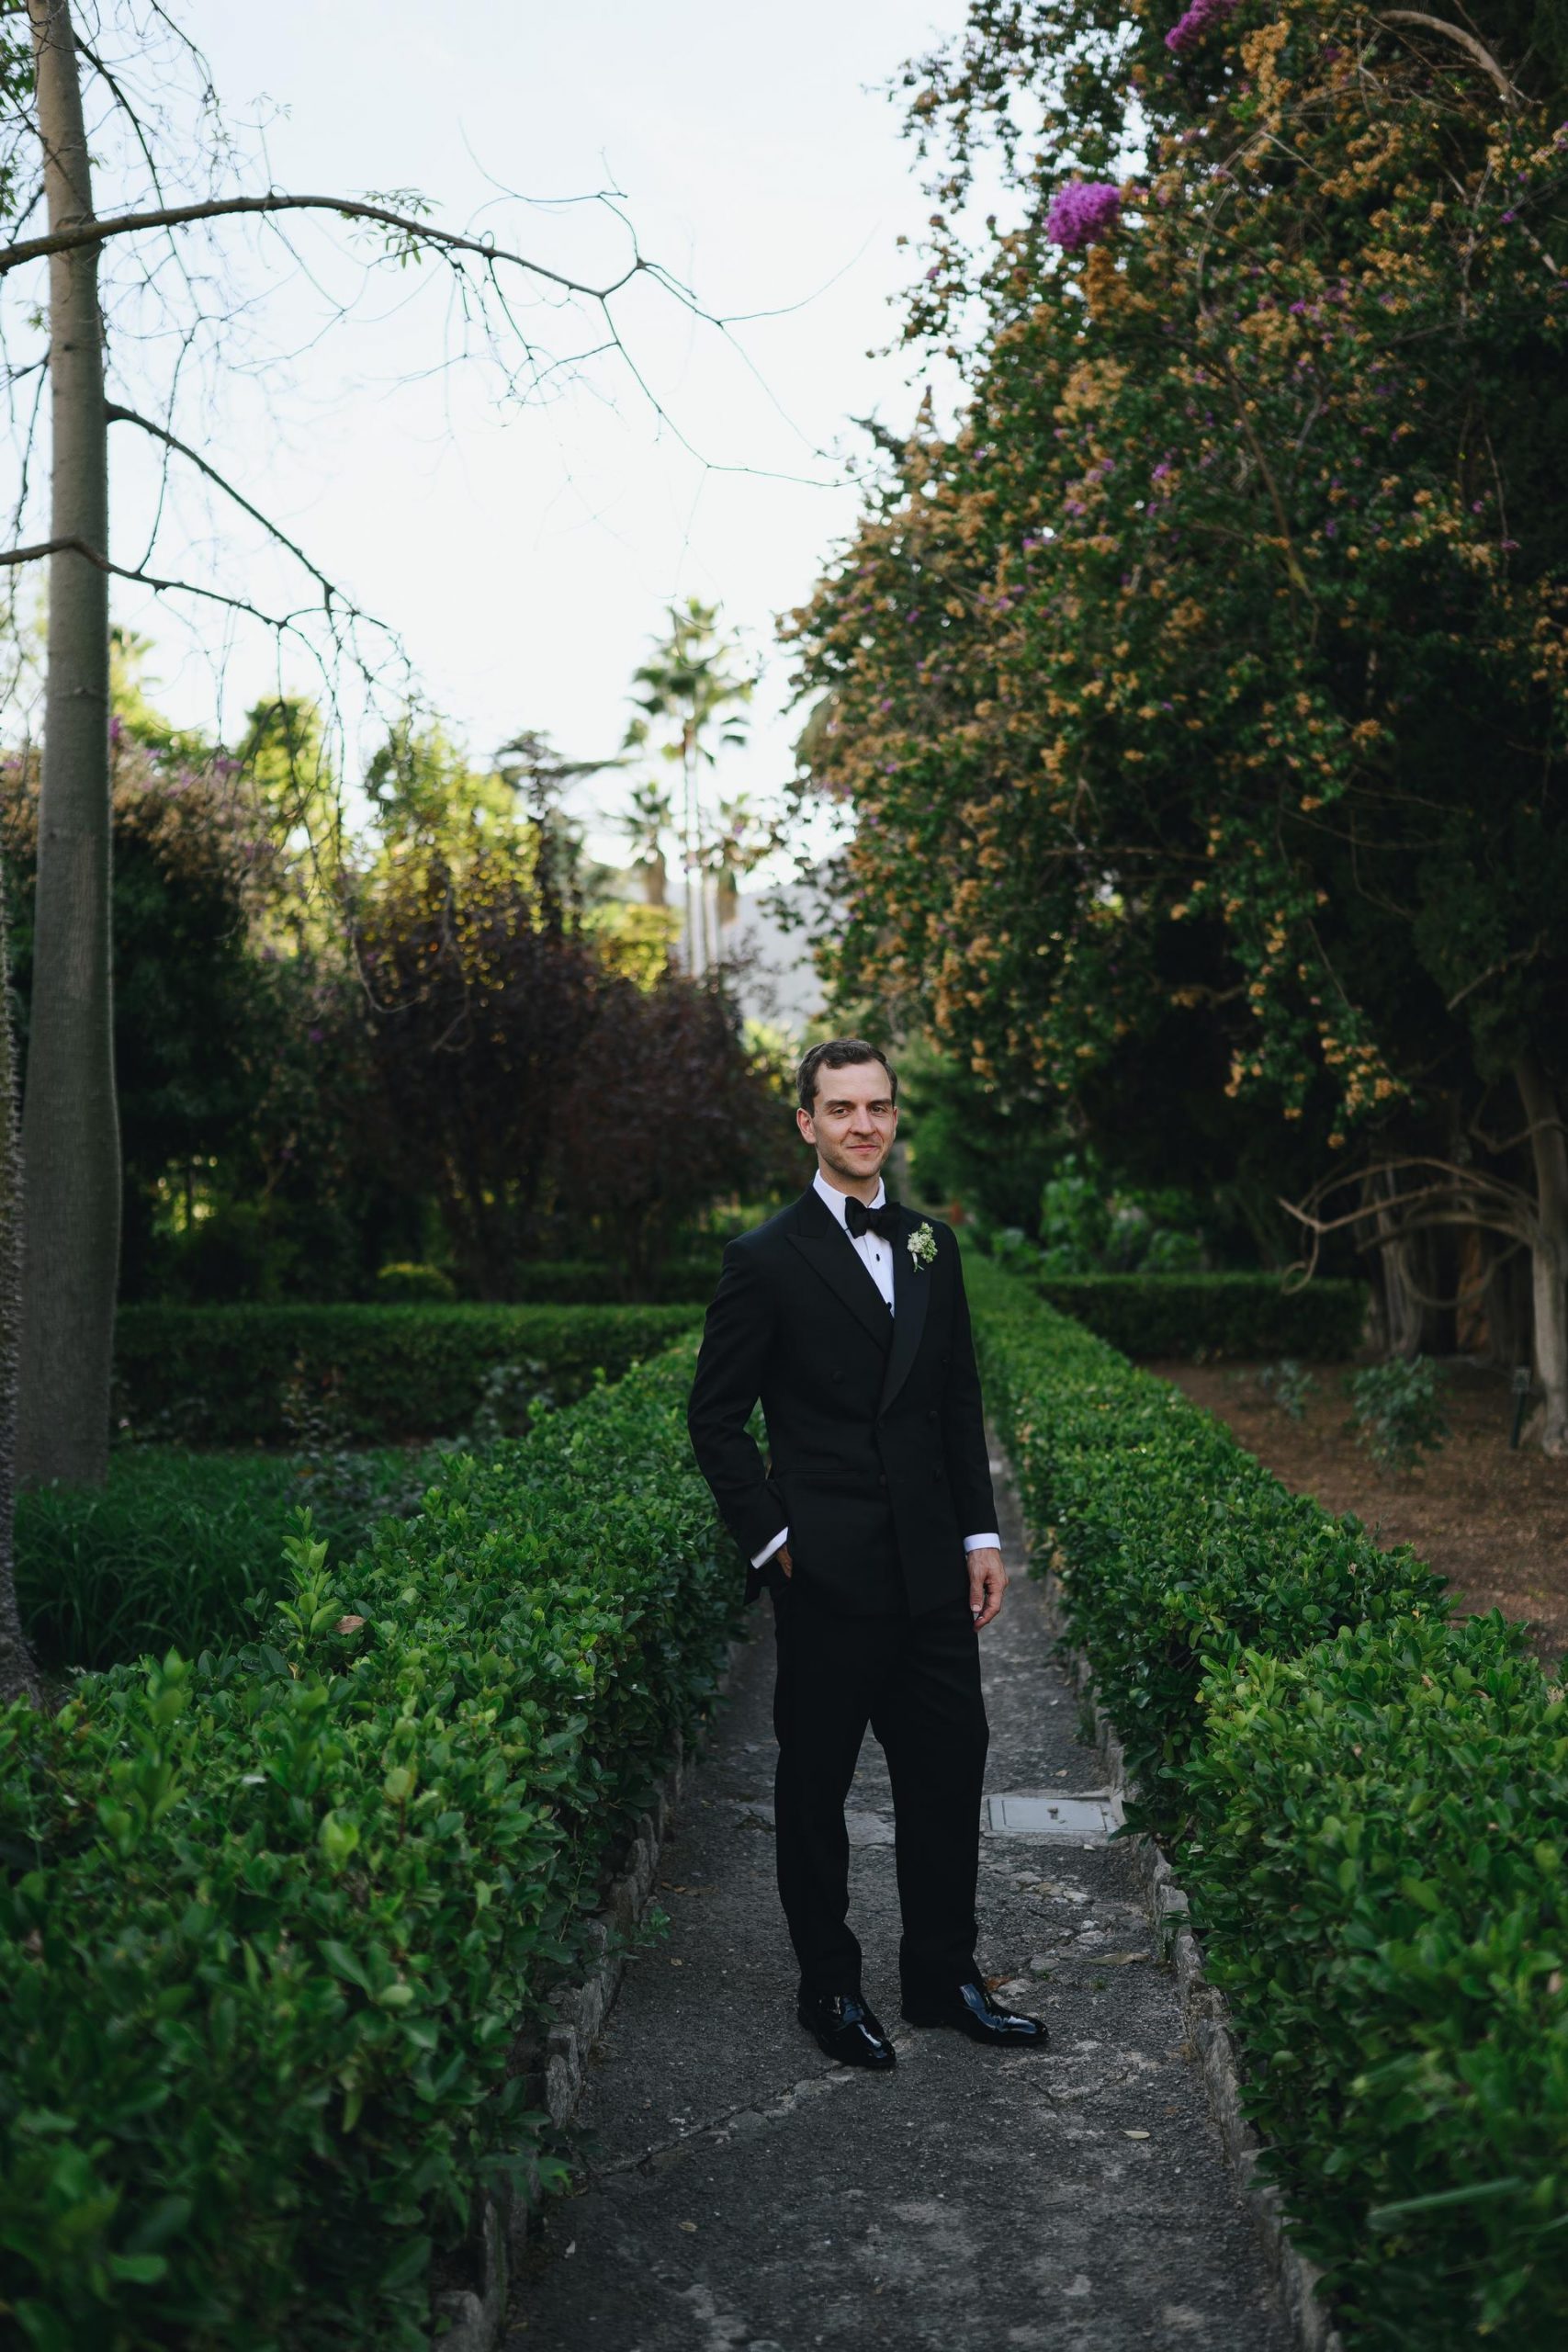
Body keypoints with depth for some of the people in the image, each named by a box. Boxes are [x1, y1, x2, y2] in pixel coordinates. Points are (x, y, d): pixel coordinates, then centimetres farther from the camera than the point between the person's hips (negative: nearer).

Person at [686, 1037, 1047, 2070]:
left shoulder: (932, 1244, 10)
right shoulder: (767, 1260, -6)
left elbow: (960, 1401, 13)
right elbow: (716, 1420, -3)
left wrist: (981, 1535, 9)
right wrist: (772, 1540, -9)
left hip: (931, 1565, 5)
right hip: (827, 1571, -5)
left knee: (950, 1767, 11)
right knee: (816, 1781, 8)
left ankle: (944, 1976, 28)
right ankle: (830, 1989, 24)